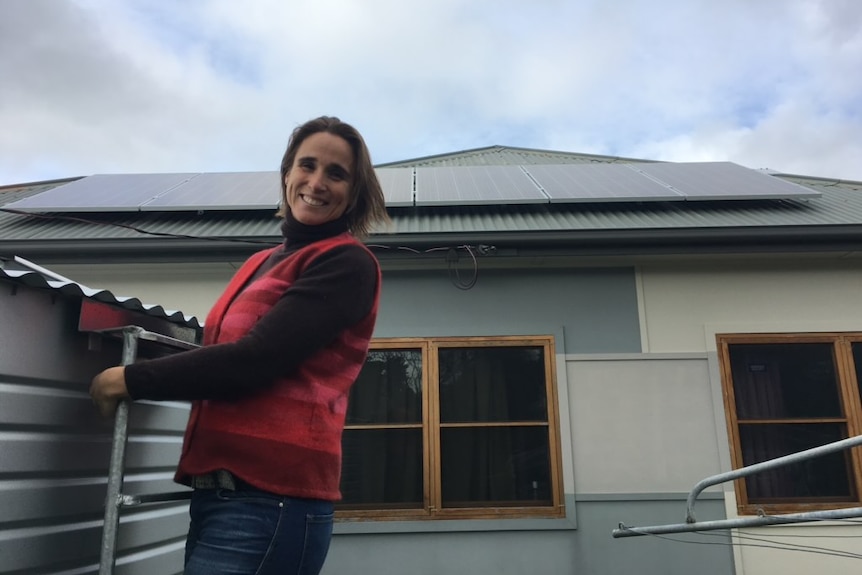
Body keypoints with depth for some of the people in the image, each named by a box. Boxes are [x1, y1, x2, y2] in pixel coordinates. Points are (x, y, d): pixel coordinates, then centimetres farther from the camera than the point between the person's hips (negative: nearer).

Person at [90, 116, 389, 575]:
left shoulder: (347, 263, -9)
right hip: (216, 489, 7)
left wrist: (130, 379, -8)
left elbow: (254, 359, -17)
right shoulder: (261, 263, 15)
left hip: (268, 496, -7)